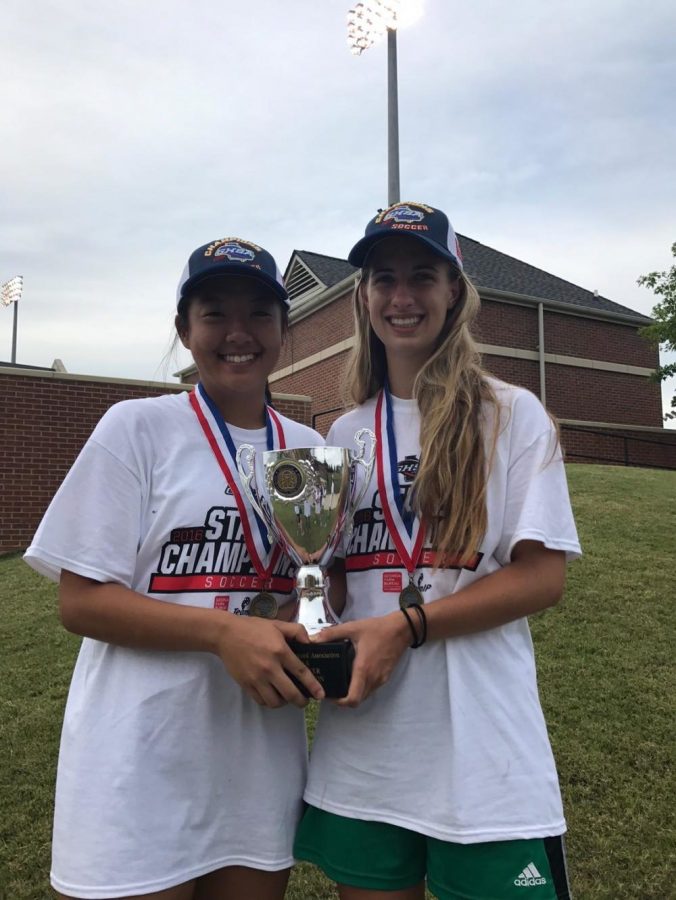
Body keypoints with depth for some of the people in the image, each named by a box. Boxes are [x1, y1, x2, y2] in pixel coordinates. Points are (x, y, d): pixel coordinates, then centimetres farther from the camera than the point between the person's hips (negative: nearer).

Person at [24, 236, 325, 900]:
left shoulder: (308, 447, 6)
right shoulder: (136, 428, -6)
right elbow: (80, 600, -10)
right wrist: (225, 631, -22)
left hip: (264, 762, 5)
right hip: (141, 767, -4)